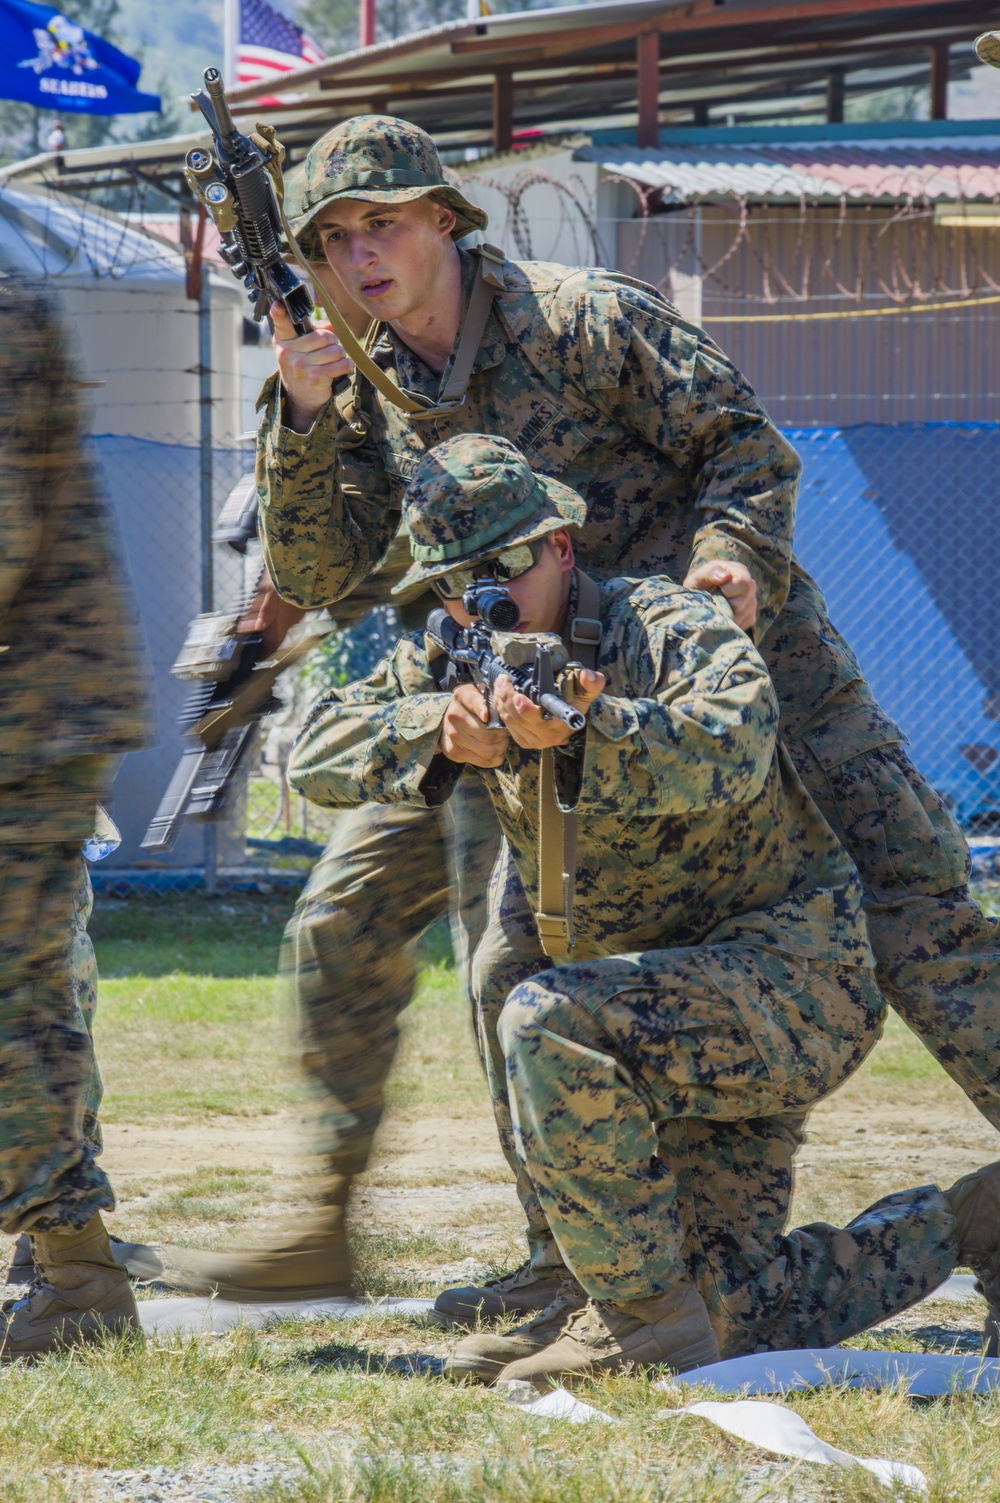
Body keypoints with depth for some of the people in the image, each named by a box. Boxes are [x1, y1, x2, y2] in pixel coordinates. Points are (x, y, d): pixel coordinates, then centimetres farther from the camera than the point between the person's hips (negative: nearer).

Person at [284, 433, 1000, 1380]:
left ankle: (640, 1318, -20)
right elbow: (317, 758, -8)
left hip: (798, 986, -8)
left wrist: (581, 728, -54)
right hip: (680, 1010, 8)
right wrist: (440, 730, -28)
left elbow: (730, 752, -37)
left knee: (547, 1023, -29)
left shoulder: (671, 630, -15)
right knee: (743, 1324, 1)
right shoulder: (455, 663, 5)